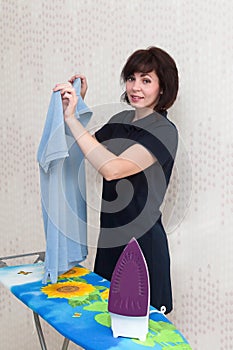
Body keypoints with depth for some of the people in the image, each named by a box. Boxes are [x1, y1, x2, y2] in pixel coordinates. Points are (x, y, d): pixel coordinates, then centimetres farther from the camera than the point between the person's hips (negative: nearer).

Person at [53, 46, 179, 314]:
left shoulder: (164, 131, -17)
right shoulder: (121, 119, 6)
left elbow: (112, 169, -30)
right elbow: (85, 148, 14)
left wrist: (71, 118, -30)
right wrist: (76, 105, 1)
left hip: (142, 240, -7)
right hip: (110, 235, 7)